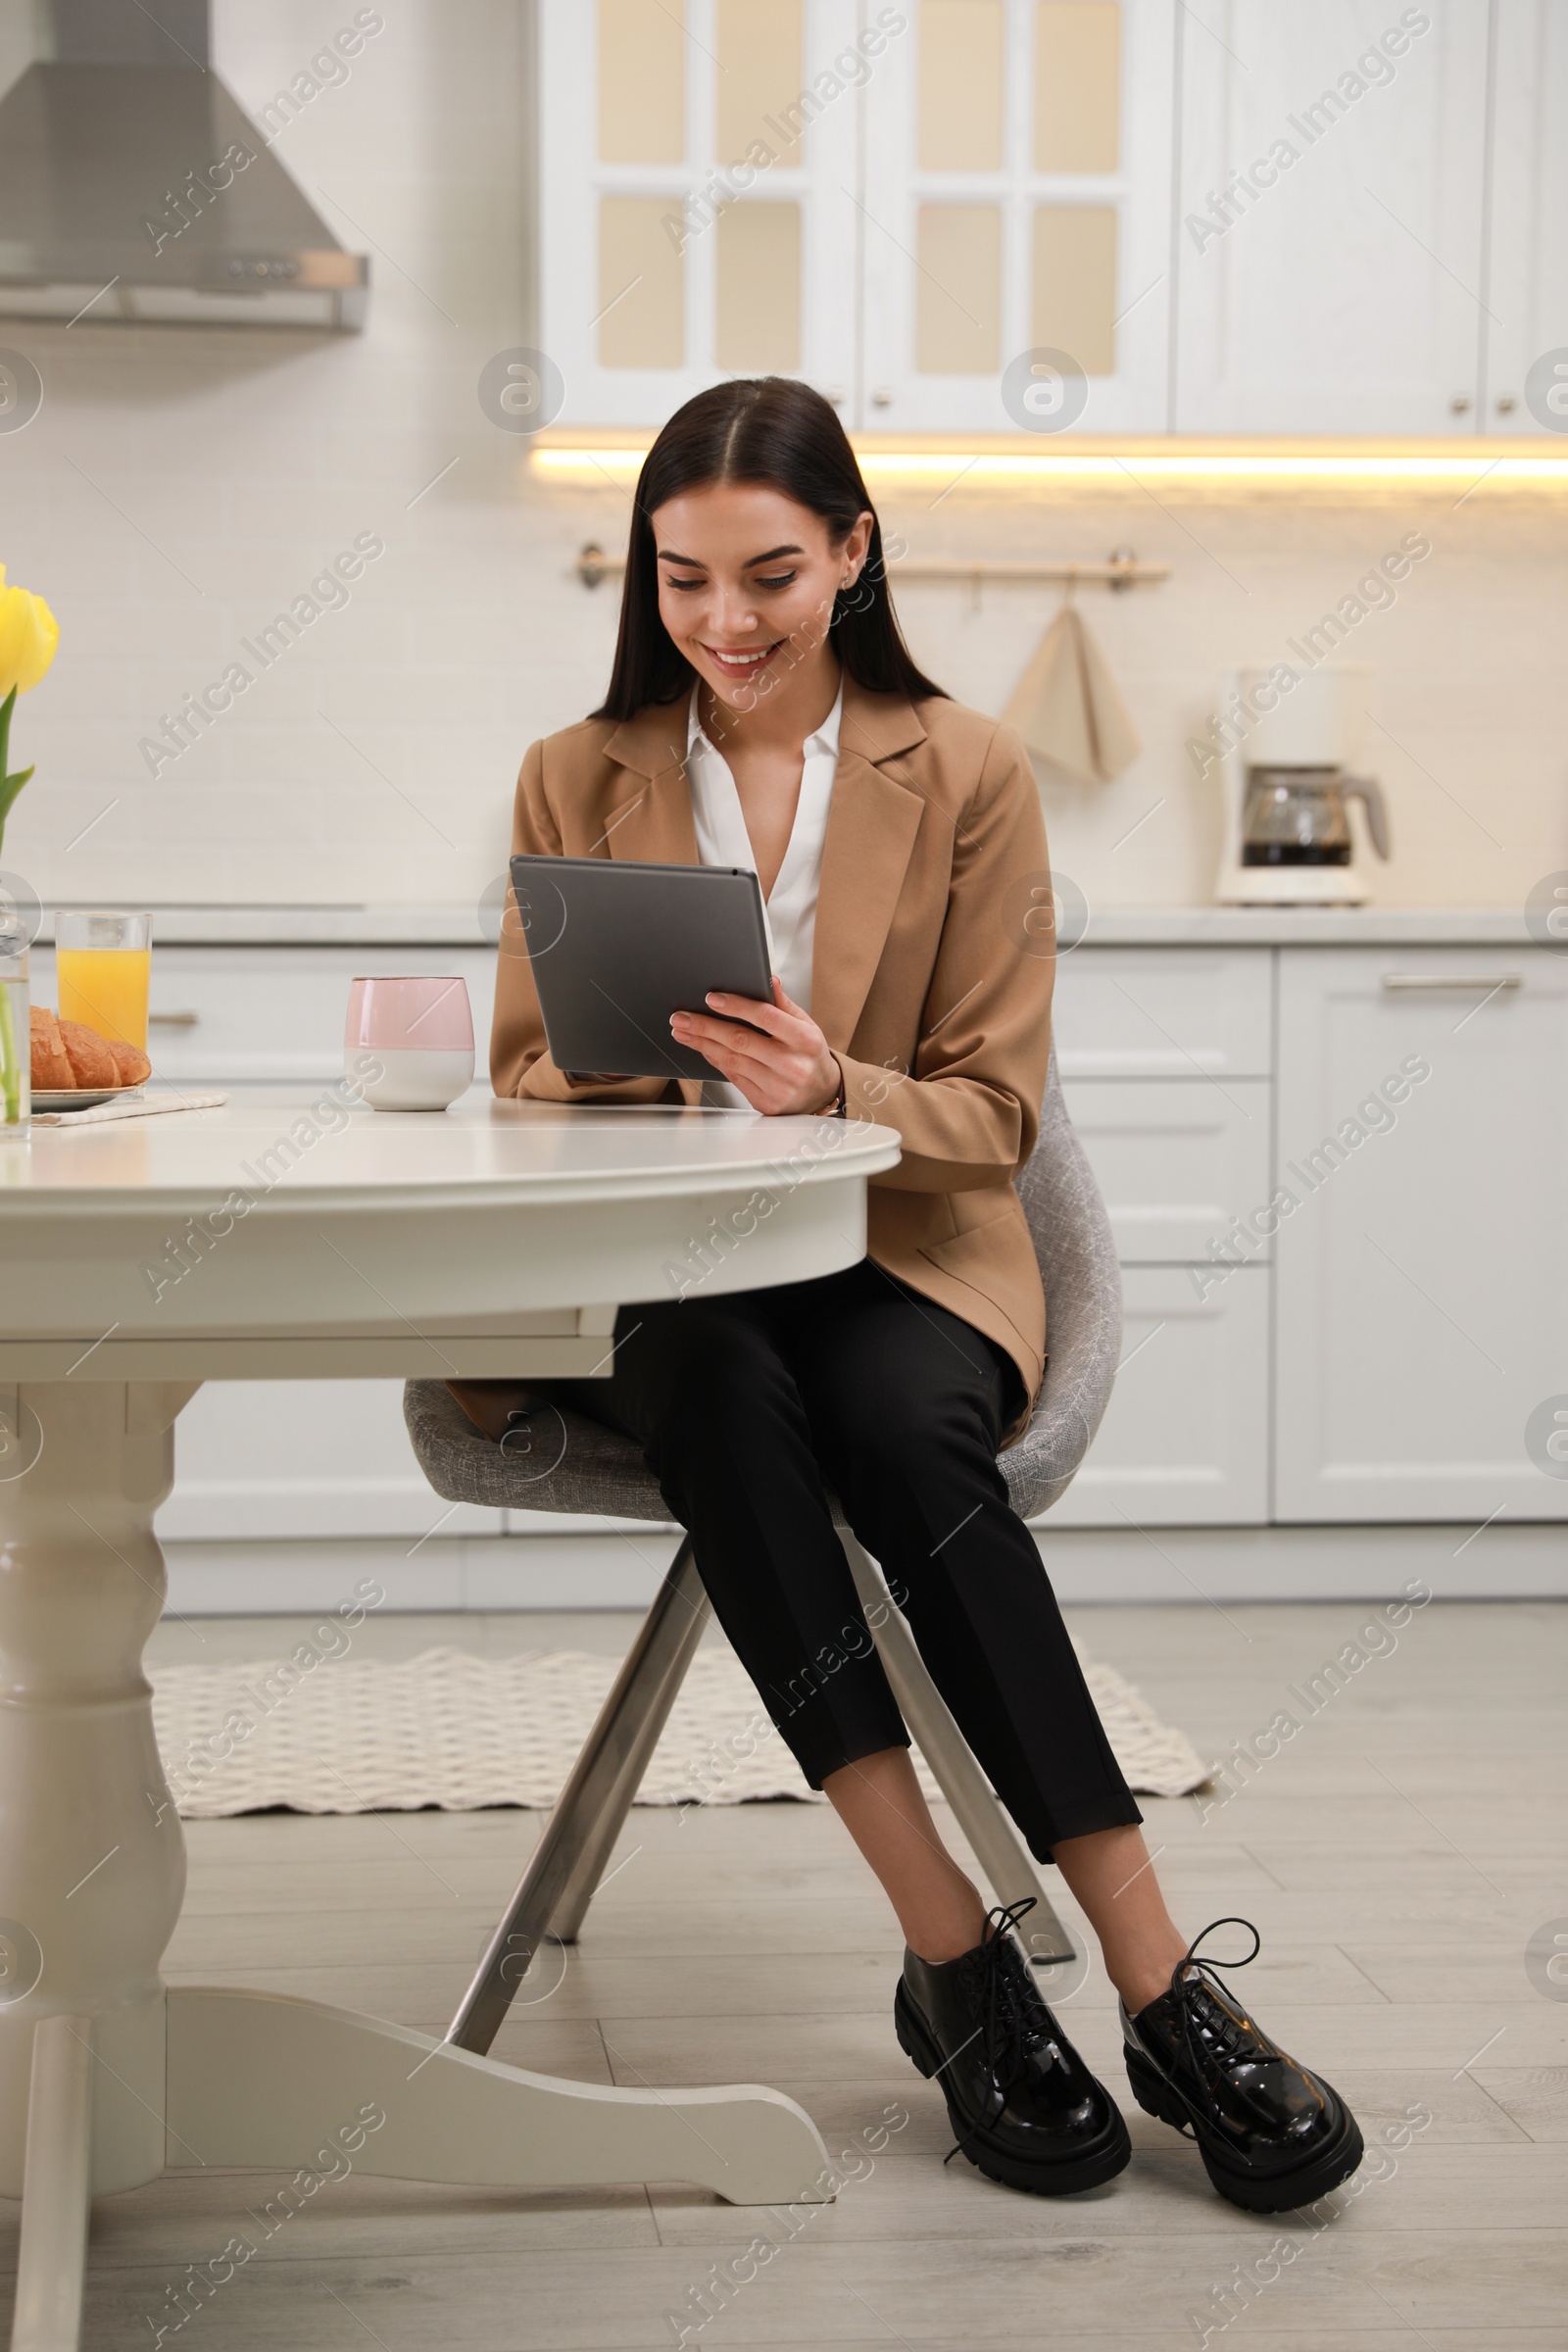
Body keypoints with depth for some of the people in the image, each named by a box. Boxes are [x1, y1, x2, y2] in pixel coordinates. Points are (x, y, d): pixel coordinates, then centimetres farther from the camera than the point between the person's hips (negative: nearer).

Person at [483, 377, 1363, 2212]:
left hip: (900, 1252, -1)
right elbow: (521, 1076, 9)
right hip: (652, 1275, 1)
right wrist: (648, 1063, -15)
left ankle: (1154, 1974, -32)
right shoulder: (576, 780, 9)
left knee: (905, 1426, -35)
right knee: (716, 1383, -35)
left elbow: (991, 1115, 1)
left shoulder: (964, 771, 4)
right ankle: (955, 1949, -33)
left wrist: (830, 1090, -22)